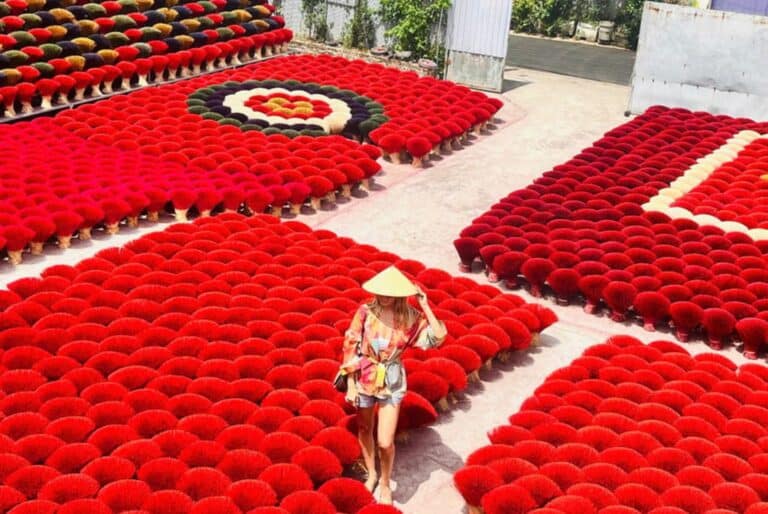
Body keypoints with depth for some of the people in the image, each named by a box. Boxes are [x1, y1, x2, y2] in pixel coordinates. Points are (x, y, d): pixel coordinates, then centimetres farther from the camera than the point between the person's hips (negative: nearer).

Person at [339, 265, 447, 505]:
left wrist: (425, 306, -18)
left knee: (385, 442, -3)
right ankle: (371, 474, 45)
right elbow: (351, 347, -8)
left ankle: (385, 483, 25)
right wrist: (350, 384, -7)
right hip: (364, 377, 1)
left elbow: (438, 337, -19)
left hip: (392, 381, -1)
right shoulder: (365, 312, -13)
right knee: (364, 431, 19)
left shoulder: (410, 316, -11)